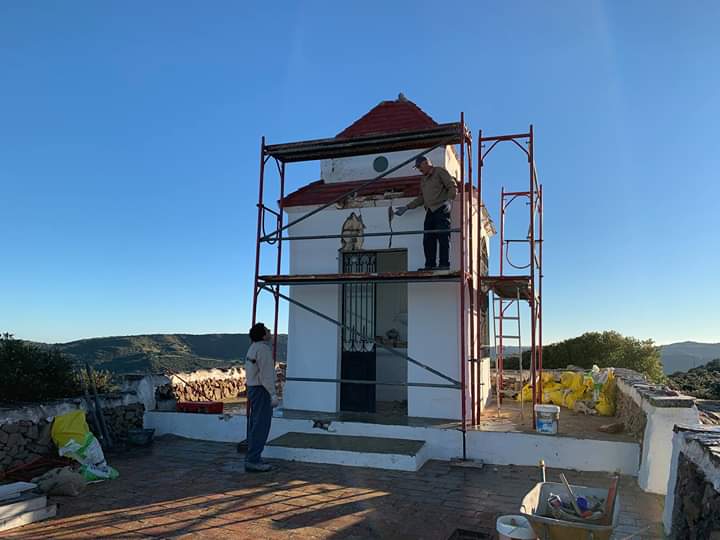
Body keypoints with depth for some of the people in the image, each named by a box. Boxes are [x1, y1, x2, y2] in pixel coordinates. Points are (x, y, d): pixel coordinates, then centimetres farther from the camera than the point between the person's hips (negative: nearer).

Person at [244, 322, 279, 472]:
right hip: (262, 391, -10)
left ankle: (252, 458, 17)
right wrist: (273, 395, -21)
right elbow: (266, 374, -22)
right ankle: (253, 461, -4)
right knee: (261, 426, -6)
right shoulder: (263, 349, -17)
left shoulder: (253, 348, 13)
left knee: (255, 425, 13)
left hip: (254, 389, 10)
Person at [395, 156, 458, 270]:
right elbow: (421, 198, 31)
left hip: (441, 209, -8)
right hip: (430, 211, 8)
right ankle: (430, 265, -1)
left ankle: (444, 264, -15)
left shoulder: (440, 171, 6)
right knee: (428, 239, -1)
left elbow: (453, 186, -3)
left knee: (443, 237, -13)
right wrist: (407, 207, 24)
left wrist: (449, 200, -18)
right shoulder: (423, 180, 29)